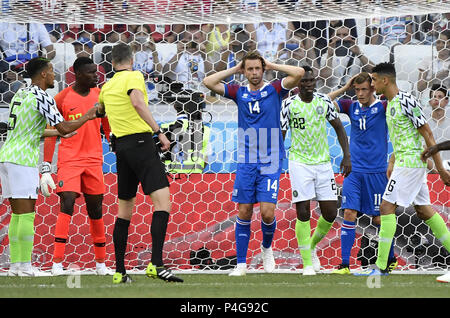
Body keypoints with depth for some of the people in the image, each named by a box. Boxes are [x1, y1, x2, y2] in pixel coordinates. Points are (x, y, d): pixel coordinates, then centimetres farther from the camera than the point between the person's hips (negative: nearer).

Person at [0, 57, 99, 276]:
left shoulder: (20, 94, 18)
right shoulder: (42, 97, -10)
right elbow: (64, 127, -13)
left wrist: (59, 133, 32)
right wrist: (87, 117, 3)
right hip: (23, 159, -9)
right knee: (27, 215, -7)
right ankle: (25, 267, -9)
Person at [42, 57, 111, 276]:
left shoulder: (99, 95, 7)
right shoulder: (63, 98, -3)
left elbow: (108, 128, 16)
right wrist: (46, 164, -3)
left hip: (94, 160, 4)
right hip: (69, 160, -3)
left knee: (96, 210, 8)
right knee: (66, 206, -15)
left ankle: (101, 262, 18)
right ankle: (57, 262, -15)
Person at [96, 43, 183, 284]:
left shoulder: (107, 87, 18)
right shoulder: (134, 77, -2)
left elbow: (99, 109, 38)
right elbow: (137, 102, -21)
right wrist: (158, 131, -23)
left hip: (120, 146, 8)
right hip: (140, 141, -8)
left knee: (125, 210, 14)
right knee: (162, 200, -13)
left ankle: (119, 271, 13)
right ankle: (156, 264, -27)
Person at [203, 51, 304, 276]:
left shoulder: (274, 90, 3)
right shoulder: (239, 93, 8)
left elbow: (298, 73, -10)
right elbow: (208, 82, 3)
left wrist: (271, 65, 0)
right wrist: (234, 70, 6)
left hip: (270, 162, -2)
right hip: (246, 162, 2)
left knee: (267, 212, -9)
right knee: (244, 212, 0)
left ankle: (267, 248, 21)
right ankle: (241, 263, 6)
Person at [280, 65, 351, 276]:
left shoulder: (324, 101, 2)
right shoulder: (289, 104, -5)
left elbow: (338, 127, 11)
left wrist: (346, 156, 4)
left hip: (323, 163, 3)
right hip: (299, 163, -3)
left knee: (330, 213, 1)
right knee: (303, 212, -9)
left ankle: (312, 246, 28)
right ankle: (307, 263, -1)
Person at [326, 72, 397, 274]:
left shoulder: (382, 107, -3)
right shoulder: (351, 107, 7)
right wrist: (345, 88, -1)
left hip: (376, 172, -3)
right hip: (354, 171, 3)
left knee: (379, 218, 4)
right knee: (349, 214, -7)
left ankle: (391, 260, 23)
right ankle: (345, 264, -6)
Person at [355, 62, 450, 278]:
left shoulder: (406, 102, -16)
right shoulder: (390, 104, 13)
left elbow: (427, 135, -15)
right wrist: (392, 162, 21)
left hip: (410, 161, -10)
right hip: (405, 162, 10)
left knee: (387, 207, -10)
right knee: (423, 210, 13)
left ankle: (380, 266, -10)